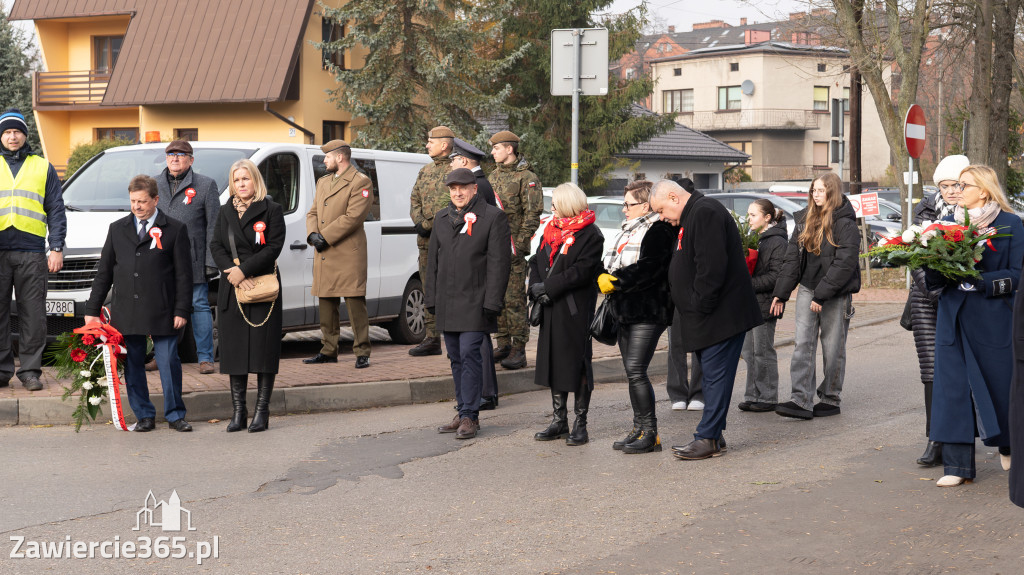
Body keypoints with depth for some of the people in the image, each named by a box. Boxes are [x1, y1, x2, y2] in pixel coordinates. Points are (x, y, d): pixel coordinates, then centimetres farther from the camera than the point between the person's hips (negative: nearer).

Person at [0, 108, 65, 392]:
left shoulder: (43, 167, 13)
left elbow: (56, 210, 10)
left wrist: (57, 248, 1)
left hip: (31, 251, -1)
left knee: (33, 315, -1)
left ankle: (30, 371, 5)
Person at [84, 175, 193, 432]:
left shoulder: (175, 230, 3)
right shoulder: (117, 229, 12)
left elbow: (183, 274, 1)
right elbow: (104, 272, 14)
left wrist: (182, 310, -6)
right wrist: (92, 310, 9)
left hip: (162, 313, -3)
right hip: (125, 312, 3)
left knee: (169, 363, -2)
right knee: (132, 365, 5)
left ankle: (175, 415, 10)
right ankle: (144, 415, 15)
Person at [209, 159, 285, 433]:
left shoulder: (271, 210, 1)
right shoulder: (225, 212, 13)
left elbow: (274, 247, -8)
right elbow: (216, 246, 6)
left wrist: (244, 269, -15)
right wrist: (233, 272, -11)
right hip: (233, 289, 4)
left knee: (264, 347, -3)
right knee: (234, 348, 4)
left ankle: (262, 411, 2)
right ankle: (238, 411, 10)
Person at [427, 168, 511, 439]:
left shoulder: (493, 217, -4)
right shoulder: (441, 218, 15)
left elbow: (499, 262, -8)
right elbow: (433, 261, 19)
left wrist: (492, 303, -14)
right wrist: (432, 299, 12)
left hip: (474, 302, -6)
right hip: (447, 303, 6)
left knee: (470, 355, -10)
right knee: (456, 358, 10)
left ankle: (469, 417, -7)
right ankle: (464, 412, 18)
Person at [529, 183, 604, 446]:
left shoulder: (590, 235, -8)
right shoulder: (551, 230, 15)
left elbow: (582, 271, -17)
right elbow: (537, 262, 14)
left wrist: (549, 288, -16)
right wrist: (536, 288, -4)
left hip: (576, 310, -7)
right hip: (551, 309, 7)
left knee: (578, 362, -2)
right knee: (553, 360, 10)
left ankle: (580, 424, 5)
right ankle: (559, 421, 19)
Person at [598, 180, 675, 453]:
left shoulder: (659, 231, -11)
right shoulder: (628, 230, 19)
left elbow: (648, 270, -22)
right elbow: (610, 265, 19)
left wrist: (616, 282, -16)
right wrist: (604, 278, -3)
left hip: (648, 313, -10)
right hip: (626, 312, 10)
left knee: (636, 371, -13)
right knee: (632, 372, 11)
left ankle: (650, 433, -6)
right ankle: (639, 429, 18)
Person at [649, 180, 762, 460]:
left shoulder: (706, 213, -15)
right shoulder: (693, 216, 20)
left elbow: (711, 267, -24)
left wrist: (700, 307, -20)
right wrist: (692, 310, 18)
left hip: (722, 315, -11)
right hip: (708, 317, 11)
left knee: (715, 375, -8)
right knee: (712, 376, 12)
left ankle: (707, 438, -7)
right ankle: (714, 436, 17)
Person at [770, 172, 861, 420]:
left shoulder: (845, 223, -10)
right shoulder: (805, 219, 10)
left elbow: (845, 263, -17)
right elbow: (793, 257, 11)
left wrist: (822, 295, -21)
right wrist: (780, 293, 5)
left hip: (836, 295, -5)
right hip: (807, 289, 6)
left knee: (833, 348, 4)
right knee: (802, 344, -5)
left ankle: (830, 399, 16)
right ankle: (801, 400, -10)